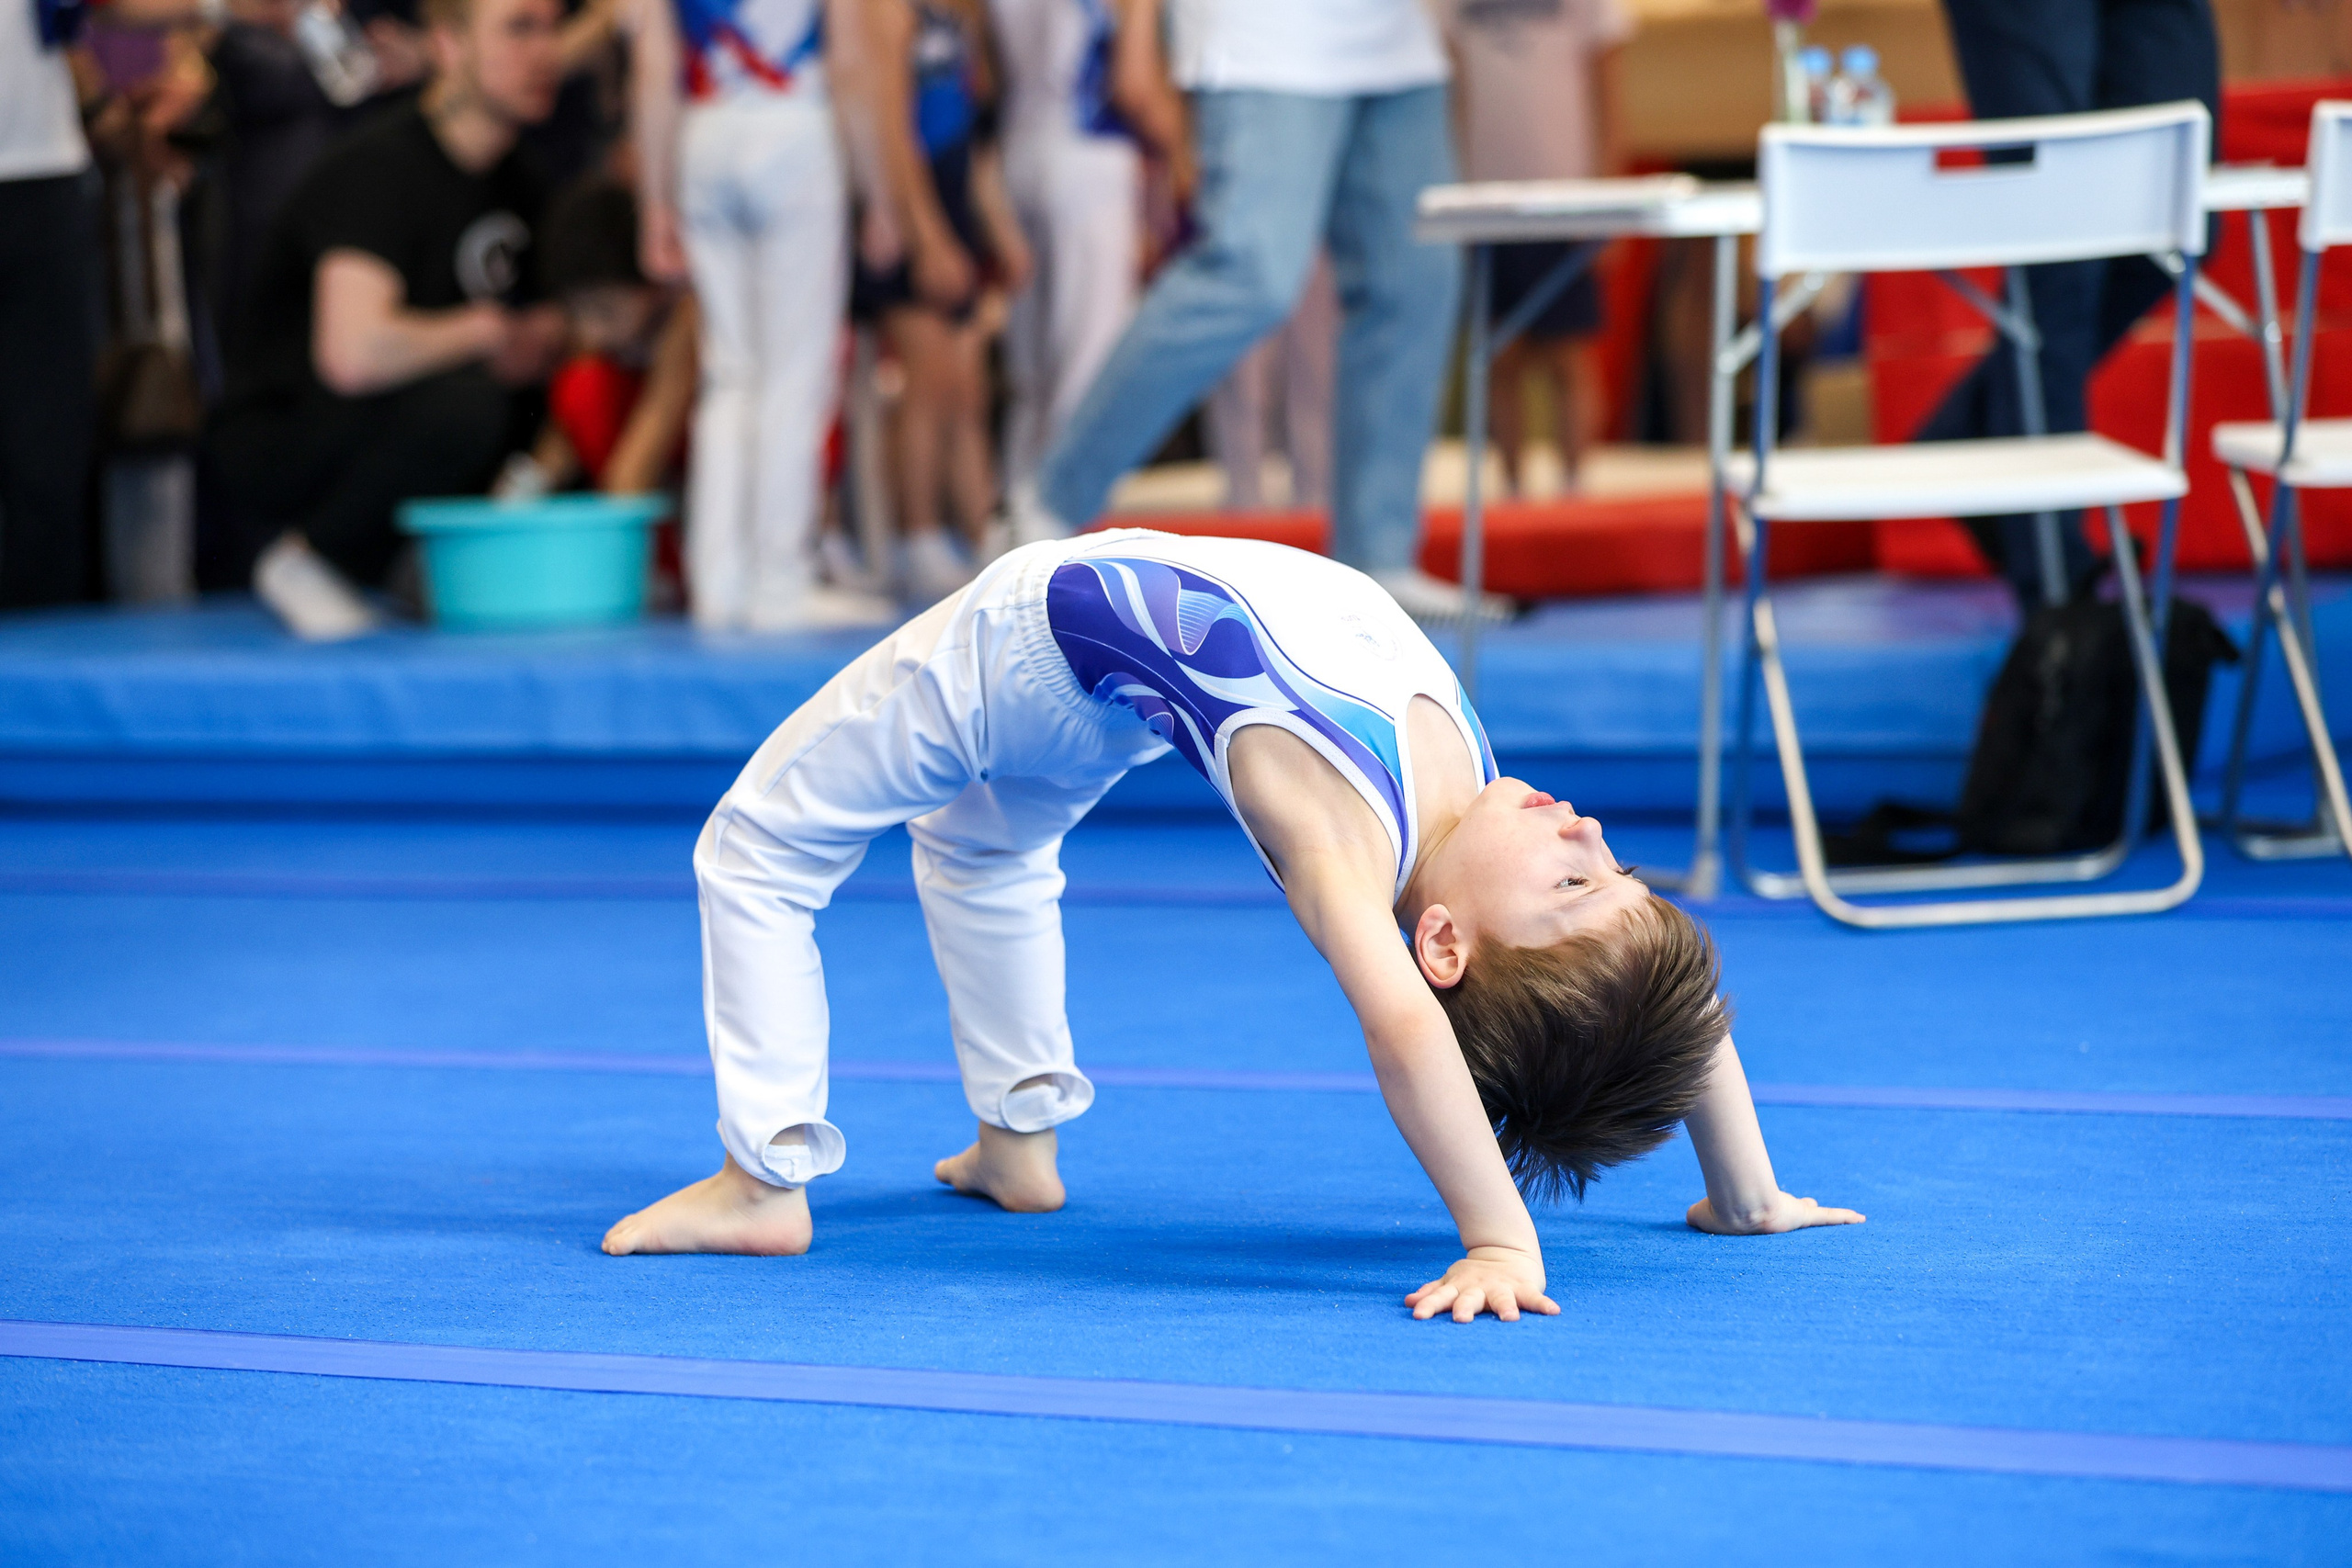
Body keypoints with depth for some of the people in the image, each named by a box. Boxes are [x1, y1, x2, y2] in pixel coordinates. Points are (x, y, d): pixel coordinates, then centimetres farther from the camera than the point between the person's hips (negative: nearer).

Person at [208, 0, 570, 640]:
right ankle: (306, 559, -12)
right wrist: (485, 330, -20)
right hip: (278, 438, -9)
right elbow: (352, 353, -35)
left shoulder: (513, 183, 7)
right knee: (464, 401, -35)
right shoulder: (380, 166, -21)